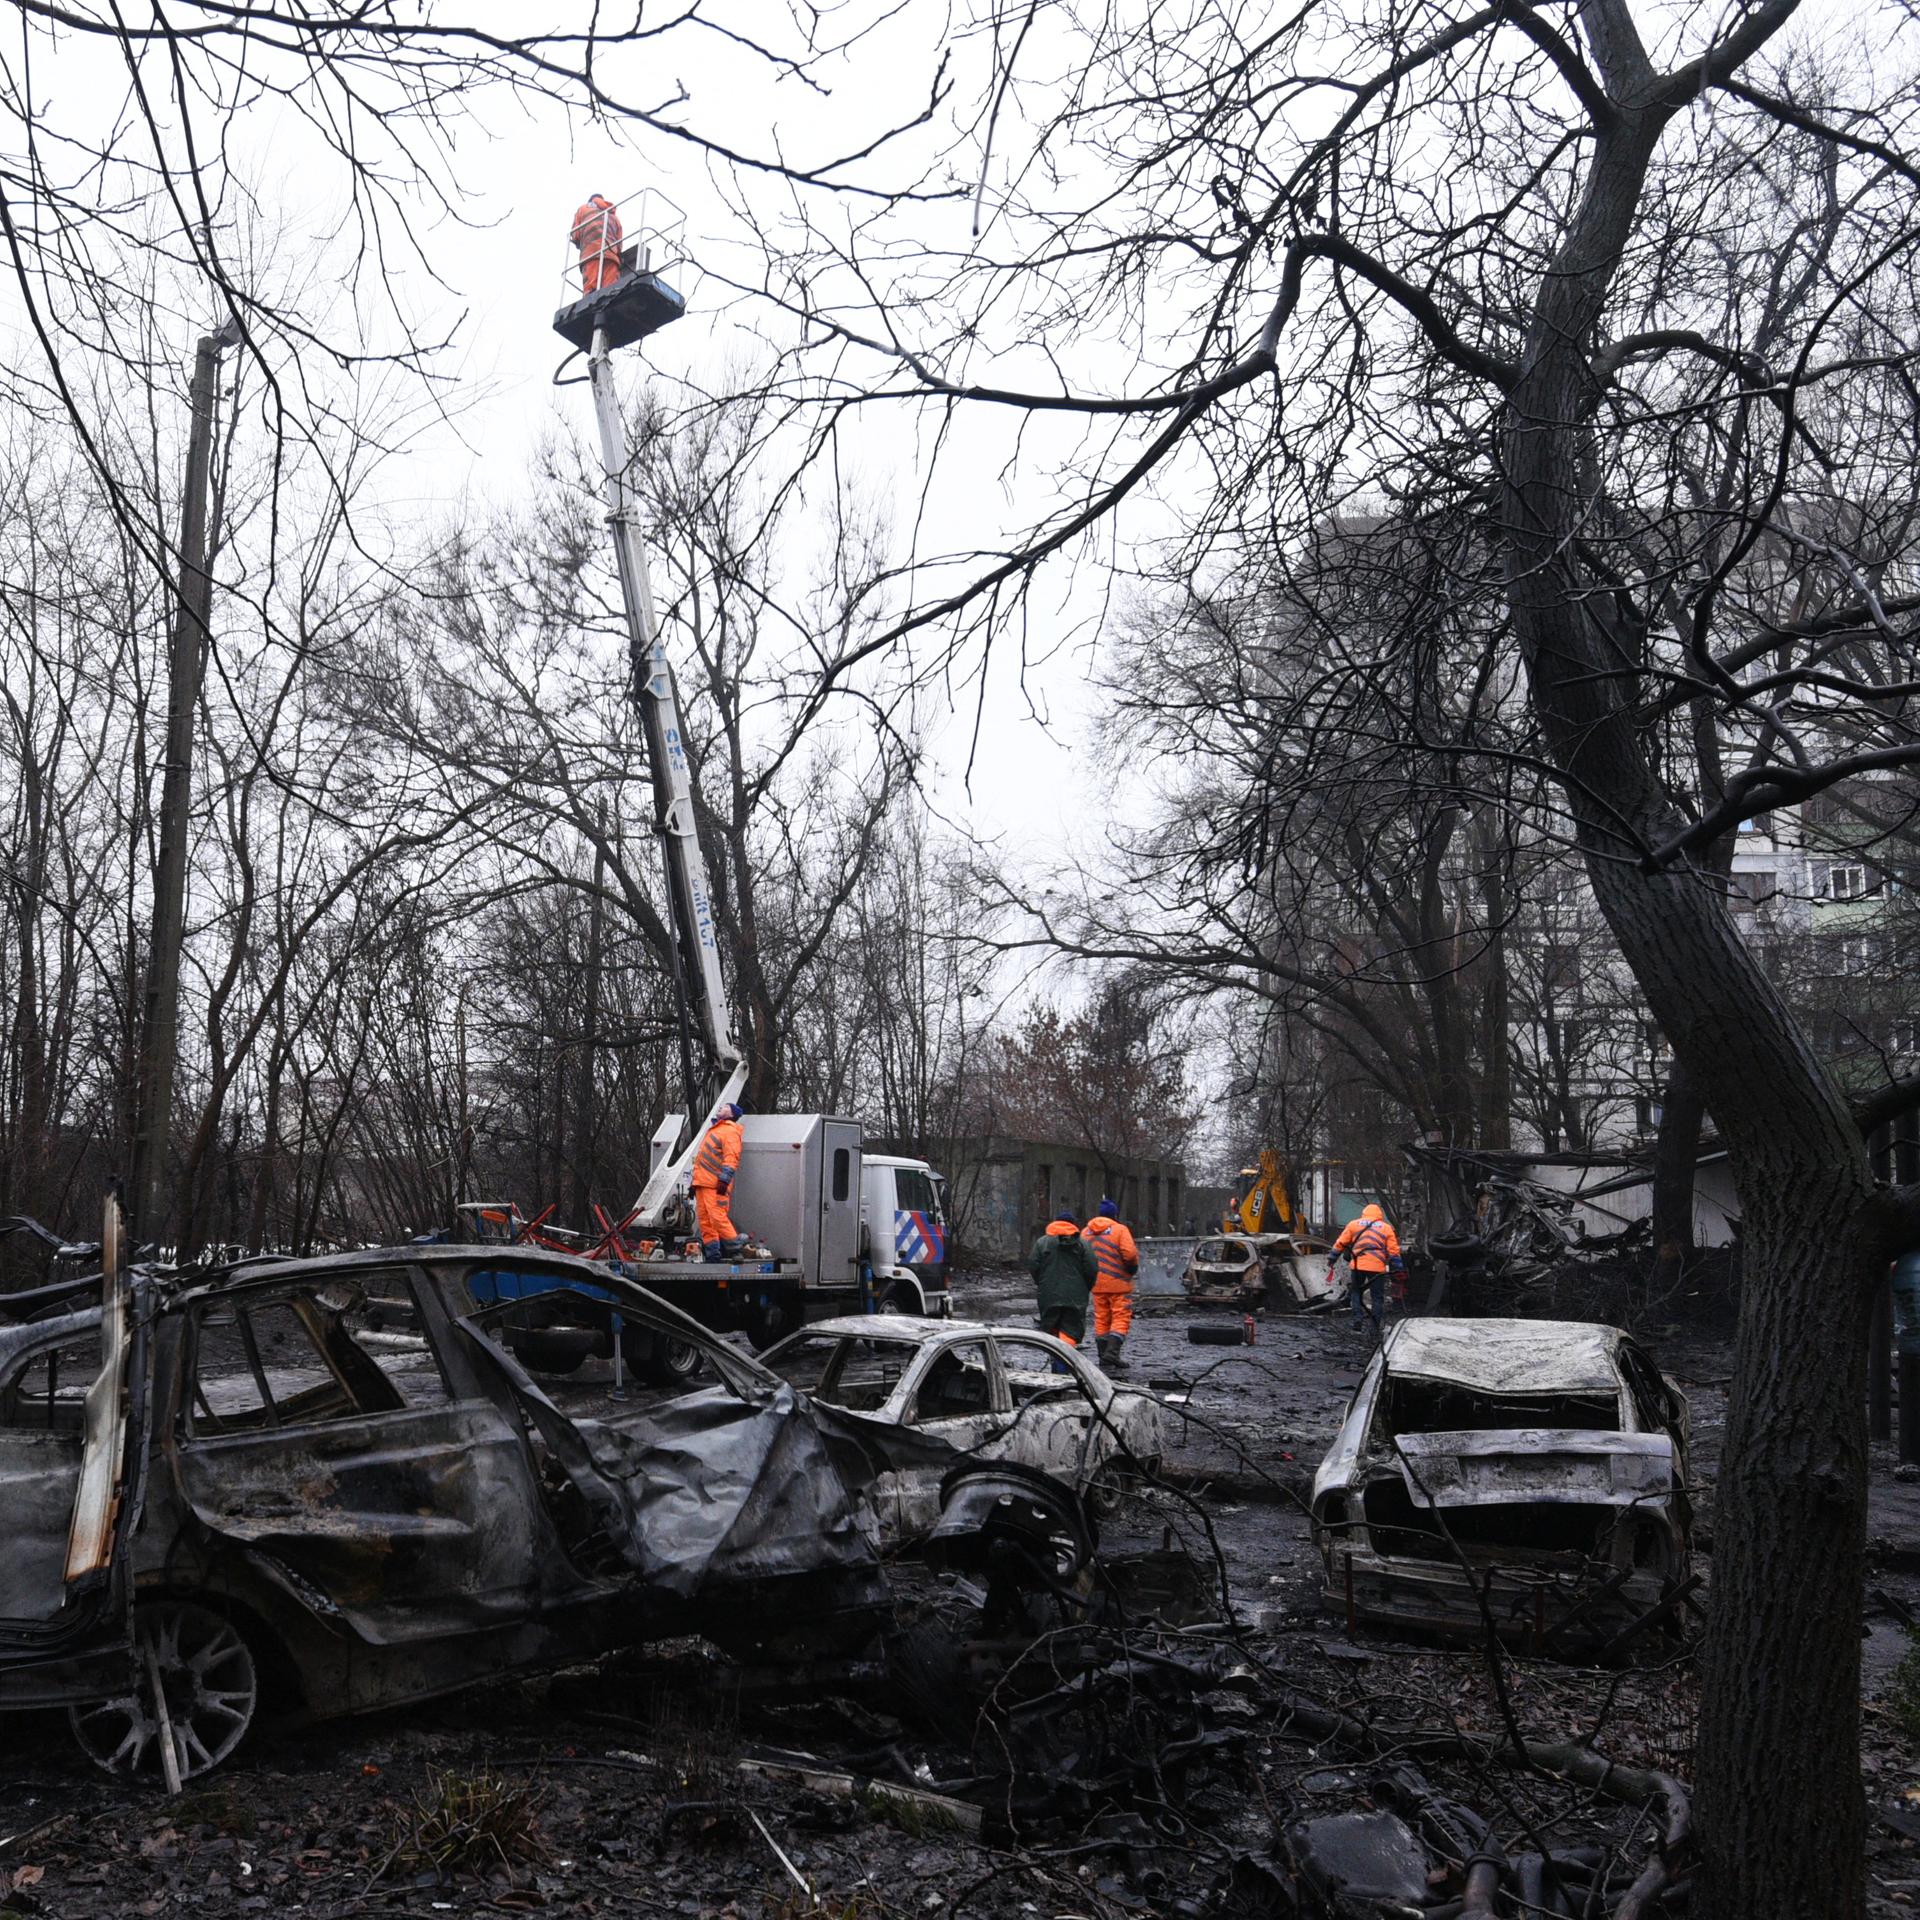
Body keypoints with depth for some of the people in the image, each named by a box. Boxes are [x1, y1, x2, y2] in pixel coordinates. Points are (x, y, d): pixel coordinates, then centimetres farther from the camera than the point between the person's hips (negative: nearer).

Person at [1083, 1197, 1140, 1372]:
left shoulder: (1085, 1232, 8)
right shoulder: (1120, 1230, -8)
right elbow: (1130, 1254, -18)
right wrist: (1133, 1267, 0)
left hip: (1097, 1284, 5)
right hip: (1118, 1283, -5)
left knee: (1101, 1320, 11)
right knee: (1121, 1319, 0)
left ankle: (1104, 1358, 12)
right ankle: (1112, 1352, -14)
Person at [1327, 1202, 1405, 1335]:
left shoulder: (1353, 1224, 13)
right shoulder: (1387, 1228, 13)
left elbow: (1340, 1243, 11)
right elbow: (1394, 1251, 8)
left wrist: (1331, 1260, 19)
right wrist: (1398, 1269, 12)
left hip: (1357, 1265, 0)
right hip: (1378, 1267, 0)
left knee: (1356, 1292, 16)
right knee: (1378, 1297, 10)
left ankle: (1357, 1318, 0)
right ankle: (1376, 1327, 11)